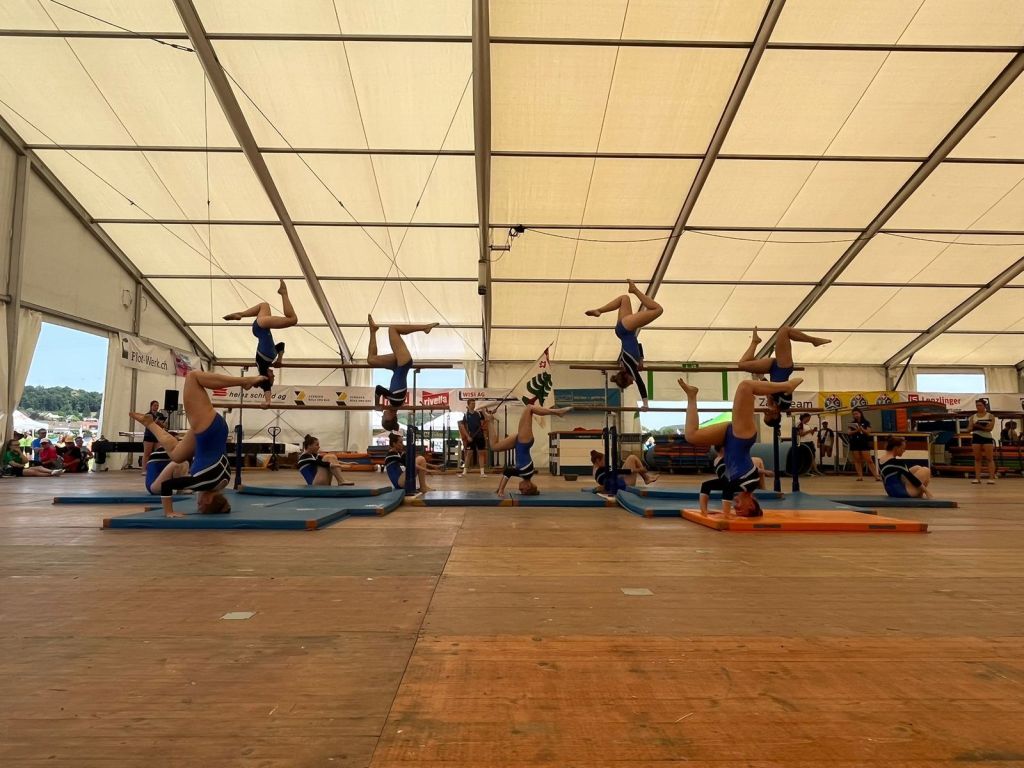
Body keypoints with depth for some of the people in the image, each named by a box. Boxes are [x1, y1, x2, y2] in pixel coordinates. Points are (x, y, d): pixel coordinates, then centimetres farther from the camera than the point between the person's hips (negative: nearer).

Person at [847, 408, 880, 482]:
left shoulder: (866, 423, 3)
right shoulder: (852, 424, 9)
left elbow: (868, 432, -4)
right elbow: (849, 432, -2)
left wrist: (862, 429, -21)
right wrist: (856, 430, -19)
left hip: (864, 443, -3)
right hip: (854, 443, 3)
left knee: (869, 460, -8)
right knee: (857, 460, 3)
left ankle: (876, 475, -6)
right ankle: (860, 476, 7)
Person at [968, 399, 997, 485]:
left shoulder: (990, 416, 1)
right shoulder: (973, 417, 9)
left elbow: (990, 428, -11)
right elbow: (969, 428, 6)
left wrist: (979, 426, -23)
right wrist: (974, 426, -15)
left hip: (987, 438, -3)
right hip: (976, 438, 3)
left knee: (990, 458, -5)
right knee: (977, 459, 3)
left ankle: (991, 478, -5)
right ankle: (977, 477, 4)